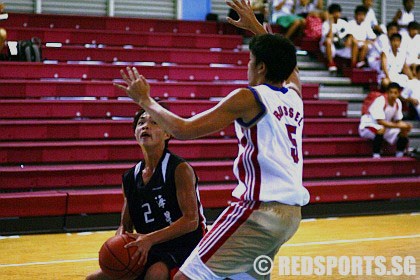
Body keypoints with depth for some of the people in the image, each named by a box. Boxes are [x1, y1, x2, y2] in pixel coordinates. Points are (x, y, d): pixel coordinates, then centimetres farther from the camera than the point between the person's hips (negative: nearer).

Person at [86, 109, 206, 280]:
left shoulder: (180, 169, -12)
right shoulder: (130, 178, 8)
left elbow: (191, 221, -20)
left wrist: (150, 239, -28)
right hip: (151, 253, 7)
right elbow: (126, 226, 15)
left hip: (185, 248, -7)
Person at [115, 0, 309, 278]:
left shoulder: (248, 98, -8)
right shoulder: (294, 95, 12)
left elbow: (183, 129, -8)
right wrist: (256, 27, 45)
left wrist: (145, 100, 5)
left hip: (259, 209, -8)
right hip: (291, 213, 8)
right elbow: (286, 66, 38)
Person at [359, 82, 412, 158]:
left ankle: (399, 157, 10)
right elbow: (380, 122, -32)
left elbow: (398, 121, 5)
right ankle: (376, 156, -32)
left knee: (404, 133, -8)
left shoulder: (398, 103, -3)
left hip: (386, 128, 7)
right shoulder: (380, 101, -26)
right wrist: (398, 126, -34)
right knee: (381, 129, -40)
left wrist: (404, 125, -18)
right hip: (368, 125, -7)